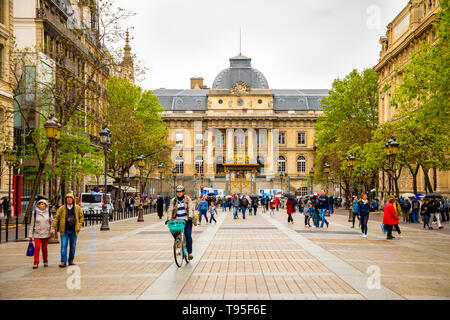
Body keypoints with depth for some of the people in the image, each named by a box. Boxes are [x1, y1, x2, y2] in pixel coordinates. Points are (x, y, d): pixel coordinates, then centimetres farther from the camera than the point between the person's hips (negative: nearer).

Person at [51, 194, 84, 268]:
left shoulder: (77, 208, 5)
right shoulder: (62, 208, 0)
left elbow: (81, 217, 13)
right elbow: (56, 218, 1)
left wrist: (79, 227, 2)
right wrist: (53, 228, -8)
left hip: (73, 231, 2)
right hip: (64, 231, -2)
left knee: (73, 246, 7)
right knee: (63, 246, -7)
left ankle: (71, 261, 19)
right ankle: (63, 262, -8)